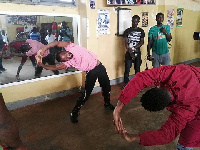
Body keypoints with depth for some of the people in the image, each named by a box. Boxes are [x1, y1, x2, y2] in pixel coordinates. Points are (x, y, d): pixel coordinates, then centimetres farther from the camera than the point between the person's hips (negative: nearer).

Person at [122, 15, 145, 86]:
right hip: (128, 53, -1)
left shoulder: (141, 31, 6)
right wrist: (130, 52, -16)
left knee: (137, 69, 8)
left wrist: (134, 47, -16)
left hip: (137, 52, 2)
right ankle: (126, 84, 6)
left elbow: (142, 42, 0)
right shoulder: (127, 31, 0)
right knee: (127, 69, -4)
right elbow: (126, 43, -5)